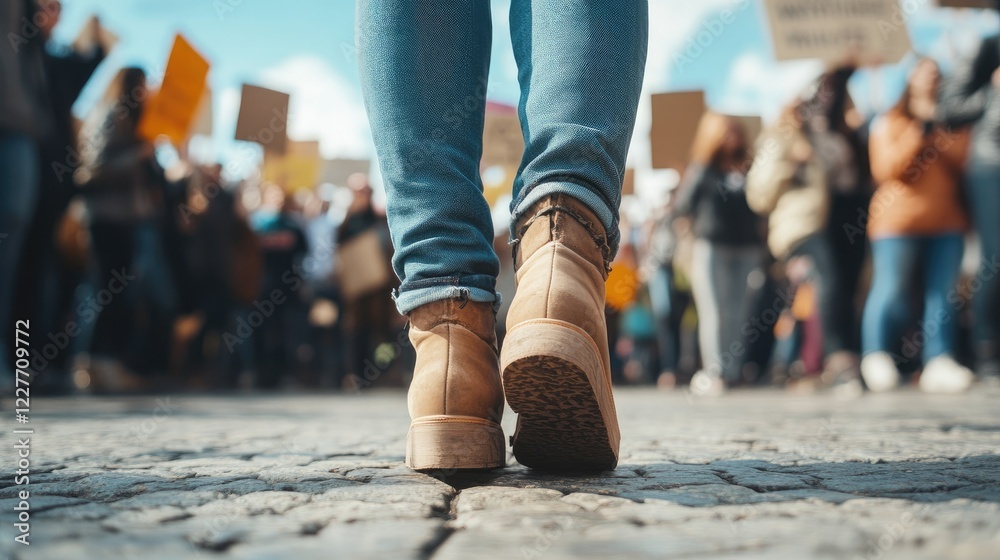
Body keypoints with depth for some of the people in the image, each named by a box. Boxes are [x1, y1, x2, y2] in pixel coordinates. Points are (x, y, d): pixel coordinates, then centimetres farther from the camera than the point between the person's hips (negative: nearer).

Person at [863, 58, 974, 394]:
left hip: (947, 223, 4)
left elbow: (968, 163, 3)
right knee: (890, 292, -5)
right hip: (899, 223, -4)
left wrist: (942, 136, -9)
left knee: (943, 294, 0)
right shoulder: (890, 123, 4)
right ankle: (876, 359, 8)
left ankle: (939, 363, 1)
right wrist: (917, 133, -15)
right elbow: (885, 170, -9)